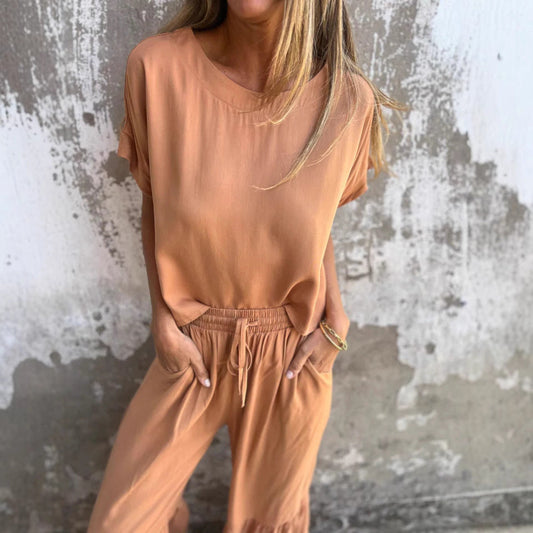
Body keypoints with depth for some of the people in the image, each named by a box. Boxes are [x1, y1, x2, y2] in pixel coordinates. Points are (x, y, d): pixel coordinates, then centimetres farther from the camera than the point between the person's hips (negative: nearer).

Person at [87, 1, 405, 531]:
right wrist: (162, 322, -7)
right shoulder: (157, 67, -14)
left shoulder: (347, 100, -11)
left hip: (293, 353, 1)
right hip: (192, 348, 0)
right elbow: (153, 205, -2)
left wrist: (336, 320, -6)